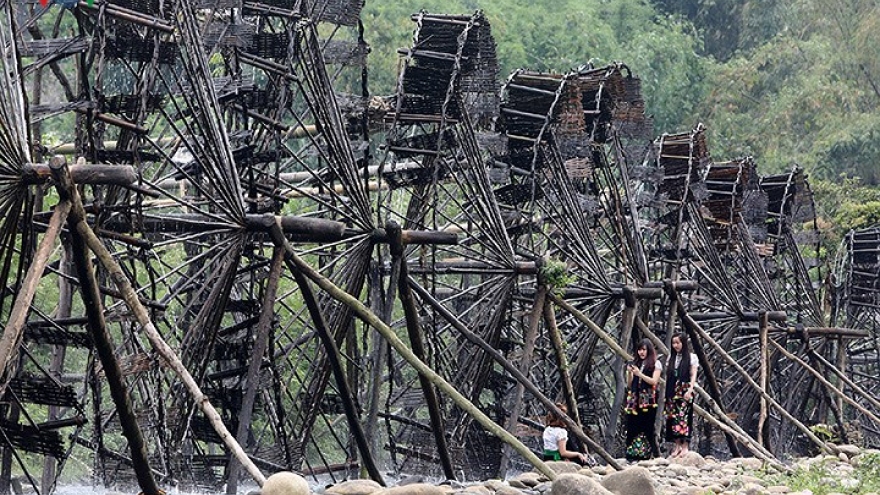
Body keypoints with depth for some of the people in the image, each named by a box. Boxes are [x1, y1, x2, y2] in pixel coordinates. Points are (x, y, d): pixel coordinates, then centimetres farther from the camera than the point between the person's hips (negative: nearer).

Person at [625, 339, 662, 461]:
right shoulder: (636, 364, 18)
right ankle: (632, 454, -3)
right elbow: (629, 385, 17)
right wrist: (629, 373, 0)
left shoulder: (655, 364, 5)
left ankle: (654, 454, -7)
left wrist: (639, 374, -12)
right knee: (632, 428, -3)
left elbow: (654, 381, -6)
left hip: (648, 401, -5)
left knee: (647, 428, -9)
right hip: (634, 400, 5)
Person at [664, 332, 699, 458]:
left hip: (685, 391, -5)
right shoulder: (671, 357, 16)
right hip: (672, 392, 5)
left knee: (683, 417, -11)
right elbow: (667, 375, 15)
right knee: (672, 417, 0)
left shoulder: (691, 357, 2)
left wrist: (689, 390, -14)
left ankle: (685, 446, -11)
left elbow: (693, 375, -3)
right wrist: (666, 393, 8)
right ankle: (677, 446, 3)